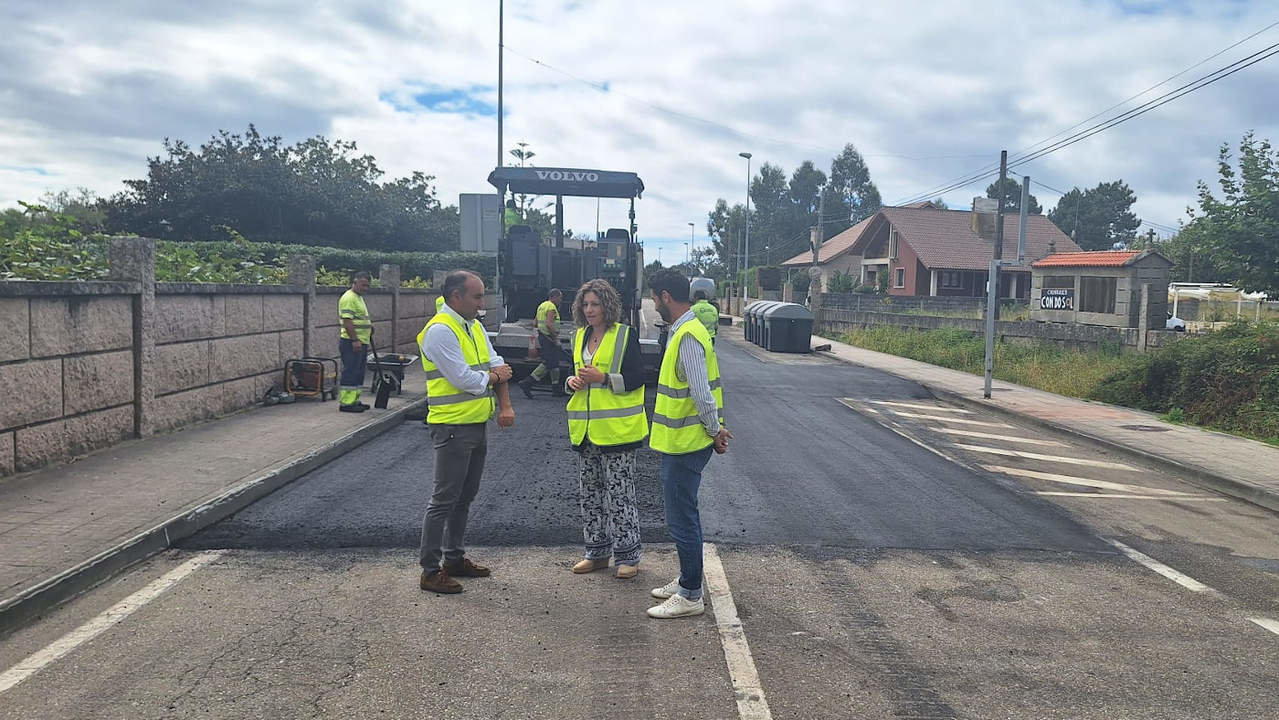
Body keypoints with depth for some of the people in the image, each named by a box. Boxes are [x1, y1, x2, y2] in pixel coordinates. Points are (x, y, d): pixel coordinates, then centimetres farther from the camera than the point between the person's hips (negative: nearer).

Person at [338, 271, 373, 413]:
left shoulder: (359, 297, 19)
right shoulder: (348, 298, -14)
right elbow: (347, 321, -22)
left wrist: (369, 326, 14)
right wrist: (355, 340, -25)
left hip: (360, 343, 10)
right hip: (351, 343, -10)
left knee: (358, 373, 13)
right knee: (350, 372, -8)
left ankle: (354, 400, 20)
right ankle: (346, 403, -4)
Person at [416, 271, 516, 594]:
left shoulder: (474, 326, 12)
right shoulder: (440, 330, -16)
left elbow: (498, 367, 9)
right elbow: (464, 379, -22)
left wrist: (505, 406, -5)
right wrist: (494, 377, -3)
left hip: (478, 424, 9)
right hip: (453, 427, -9)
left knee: (465, 497, 17)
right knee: (444, 500, -3)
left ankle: (454, 558, 29)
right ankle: (430, 570, 5)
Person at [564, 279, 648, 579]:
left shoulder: (626, 335, -7)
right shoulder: (580, 336, 13)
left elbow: (637, 378, -11)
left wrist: (602, 378, -20)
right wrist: (573, 380, 0)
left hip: (616, 429, -7)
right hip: (586, 429, 7)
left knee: (619, 494, -1)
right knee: (589, 493, 13)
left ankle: (627, 555, 10)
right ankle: (597, 552, 25)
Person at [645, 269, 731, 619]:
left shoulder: (688, 336, -21)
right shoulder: (685, 330, 12)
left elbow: (701, 393, -23)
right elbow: (700, 389, 16)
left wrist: (714, 430, -10)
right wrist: (715, 428, 15)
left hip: (684, 445, -10)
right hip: (681, 442, 10)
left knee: (682, 520, -1)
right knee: (684, 516, 20)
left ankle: (690, 596, 10)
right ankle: (686, 581, 33)